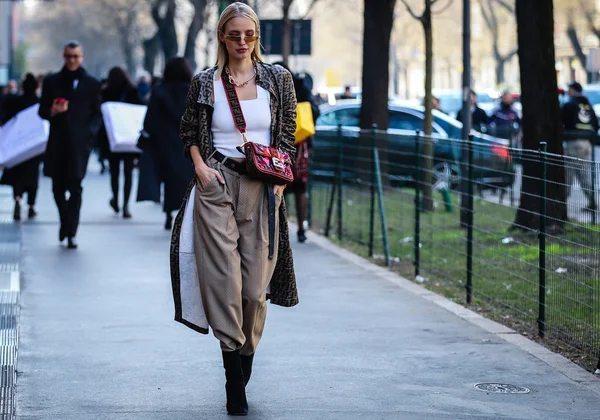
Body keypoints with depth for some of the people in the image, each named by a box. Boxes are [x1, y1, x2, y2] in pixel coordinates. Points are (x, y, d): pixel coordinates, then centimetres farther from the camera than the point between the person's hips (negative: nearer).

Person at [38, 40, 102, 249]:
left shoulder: (92, 84, 8)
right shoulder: (52, 81, 12)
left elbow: (97, 114, 8)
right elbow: (42, 110, 13)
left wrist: (90, 132, -10)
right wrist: (52, 111, -10)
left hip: (79, 143, -2)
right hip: (57, 142, 3)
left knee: (75, 187, -10)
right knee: (58, 187, 9)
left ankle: (71, 233, -9)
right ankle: (66, 221, 32)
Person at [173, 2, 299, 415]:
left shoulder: (278, 79, 6)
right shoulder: (206, 83, 4)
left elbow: (288, 135, 10)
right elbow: (189, 132, 15)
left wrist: (278, 180, 1)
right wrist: (200, 167, -1)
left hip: (261, 187, 1)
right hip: (217, 184, -1)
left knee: (255, 285, 0)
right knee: (223, 277, -9)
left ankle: (245, 359, 19)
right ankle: (235, 385, -6)